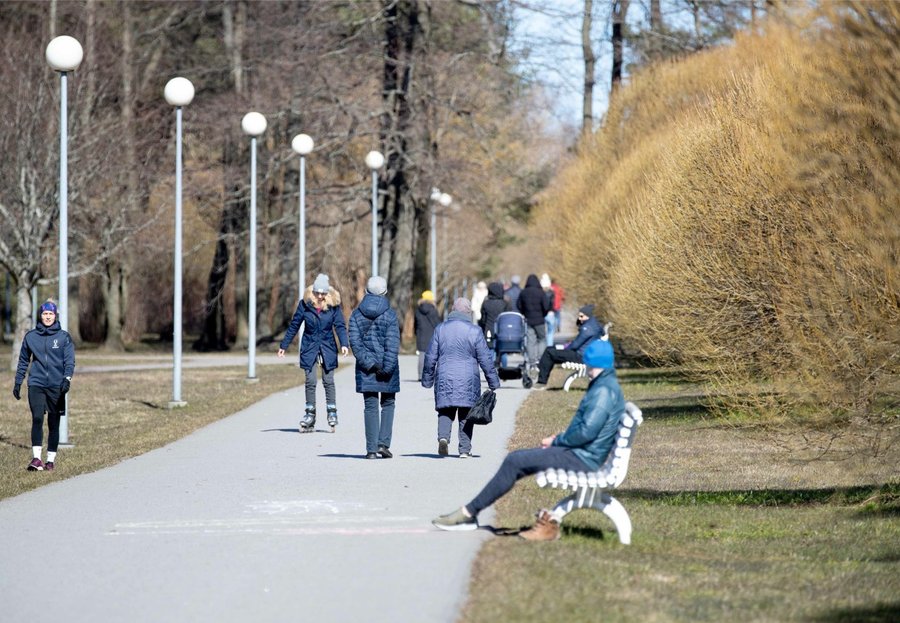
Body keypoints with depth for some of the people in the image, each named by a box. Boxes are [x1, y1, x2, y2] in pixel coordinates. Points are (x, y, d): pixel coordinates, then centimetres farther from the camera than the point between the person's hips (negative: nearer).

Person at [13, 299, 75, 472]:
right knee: (37, 418, -16)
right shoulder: (31, 337, 7)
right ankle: (36, 458, -20)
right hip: (36, 384, 0)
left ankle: (51, 459, 12)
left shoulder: (64, 337, 3)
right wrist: (18, 383, 12)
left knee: (53, 423, 4)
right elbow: (23, 361, 15)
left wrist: (67, 379, -20)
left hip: (56, 386, 0)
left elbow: (70, 361, -4)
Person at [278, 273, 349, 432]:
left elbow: (340, 326, -7)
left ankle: (332, 411, 10)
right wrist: (283, 346, 7)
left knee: (328, 381, 0)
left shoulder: (334, 305, -7)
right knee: (310, 381, -1)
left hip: (327, 348, 0)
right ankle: (310, 414, 8)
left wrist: (344, 344, -22)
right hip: (309, 347, 0)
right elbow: (294, 325, 3)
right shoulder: (305, 304, -6)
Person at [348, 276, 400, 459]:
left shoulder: (357, 315, 2)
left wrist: (369, 363, -8)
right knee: (388, 404, 13)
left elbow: (355, 342, -6)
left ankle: (371, 449, 2)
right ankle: (383, 443, 0)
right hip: (387, 369, -2)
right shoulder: (389, 315, -6)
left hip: (365, 369, 2)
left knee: (370, 407, 5)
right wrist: (386, 368, -11)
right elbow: (392, 344, -12)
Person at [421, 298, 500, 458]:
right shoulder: (475, 332, -4)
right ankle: (465, 449, 5)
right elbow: (485, 359, -2)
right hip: (468, 381, -2)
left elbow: (430, 357, 7)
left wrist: (427, 379, 18)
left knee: (446, 412, 8)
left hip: (444, 379, 2)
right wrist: (494, 382, 6)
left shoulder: (440, 329, 3)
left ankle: (443, 437, -18)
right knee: (466, 414, 6)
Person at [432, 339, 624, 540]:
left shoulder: (604, 390, -16)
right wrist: (559, 439, 8)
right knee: (515, 460, 7)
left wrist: (556, 441, -9)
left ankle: (469, 513, -6)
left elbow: (587, 431, -24)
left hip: (581, 459, -10)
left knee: (514, 462, -13)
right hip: (580, 455, 10)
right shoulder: (604, 385, 17)